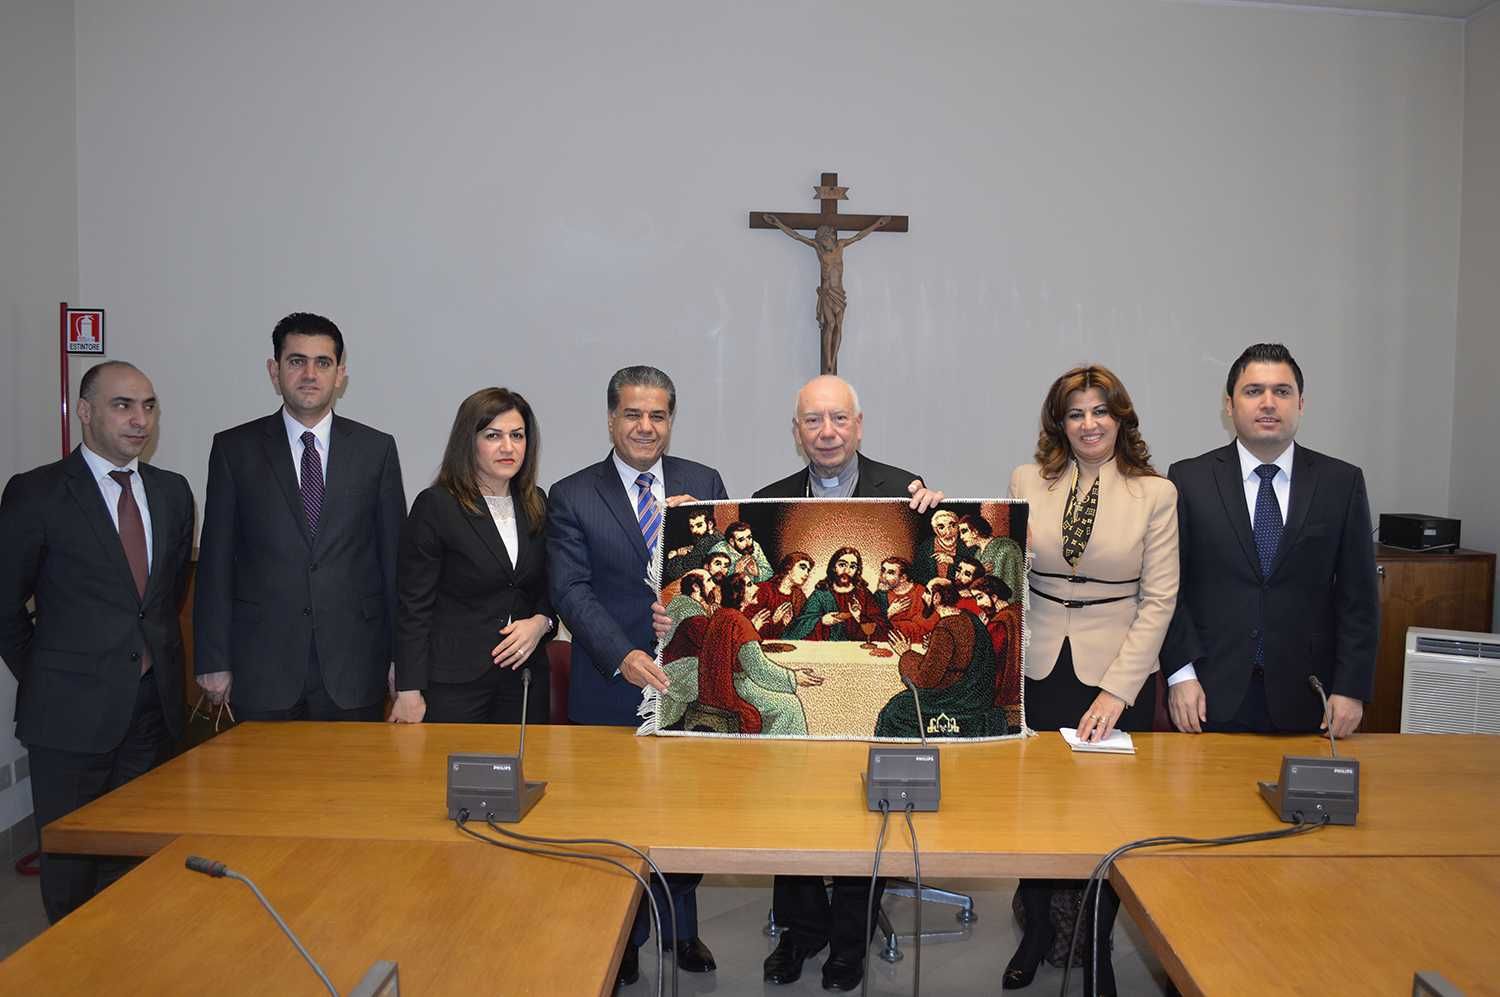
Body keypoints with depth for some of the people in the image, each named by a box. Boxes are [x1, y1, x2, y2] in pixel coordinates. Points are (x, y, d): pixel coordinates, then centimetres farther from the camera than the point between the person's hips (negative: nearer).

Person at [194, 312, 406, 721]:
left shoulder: (376, 449, 4)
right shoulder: (234, 448, 3)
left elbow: (394, 557, 4)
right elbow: (215, 561, 3)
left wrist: (401, 654, 2)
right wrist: (213, 660, 0)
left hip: (353, 664, 0)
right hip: (263, 665, 0)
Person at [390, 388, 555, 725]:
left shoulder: (536, 504, 8)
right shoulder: (436, 505, -8)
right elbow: (413, 605, -9)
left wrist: (541, 622, -5)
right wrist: (409, 693, -12)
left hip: (525, 677, 5)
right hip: (454, 682, -5)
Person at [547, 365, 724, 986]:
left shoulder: (704, 485, 3)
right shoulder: (572, 496, -3)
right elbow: (571, 591, -11)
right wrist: (622, 656, -24)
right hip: (612, 687, -2)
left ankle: (679, 925, 38)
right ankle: (623, 935, 35)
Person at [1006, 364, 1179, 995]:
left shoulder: (1155, 493, -3)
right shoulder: (1027, 482, 1)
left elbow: (1159, 598, -6)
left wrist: (1117, 689, -12)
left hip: (1118, 675, -1)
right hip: (1038, 670, 2)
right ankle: (1036, 930, 34)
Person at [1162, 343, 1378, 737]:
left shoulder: (1342, 482, 3)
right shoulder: (1188, 479, 0)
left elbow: (1358, 595, 3)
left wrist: (1352, 687, -2)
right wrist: (1180, 674, -8)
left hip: (1304, 697, 1)